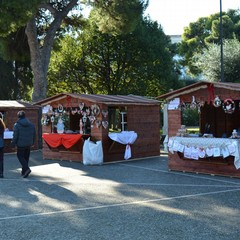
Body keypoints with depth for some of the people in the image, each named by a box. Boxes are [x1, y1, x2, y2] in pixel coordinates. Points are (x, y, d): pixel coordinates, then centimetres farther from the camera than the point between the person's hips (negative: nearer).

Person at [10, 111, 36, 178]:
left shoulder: (17, 125, -13)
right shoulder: (31, 124, 3)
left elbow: (15, 136, -12)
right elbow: (34, 135, 10)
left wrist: (13, 144, -1)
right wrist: (32, 142, 22)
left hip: (21, 144, -5)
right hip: (28, 144, 5)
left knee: (20, 156, 8)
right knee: (26, 157, 13)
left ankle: (26, 168, -12)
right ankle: (24, 172, 19)